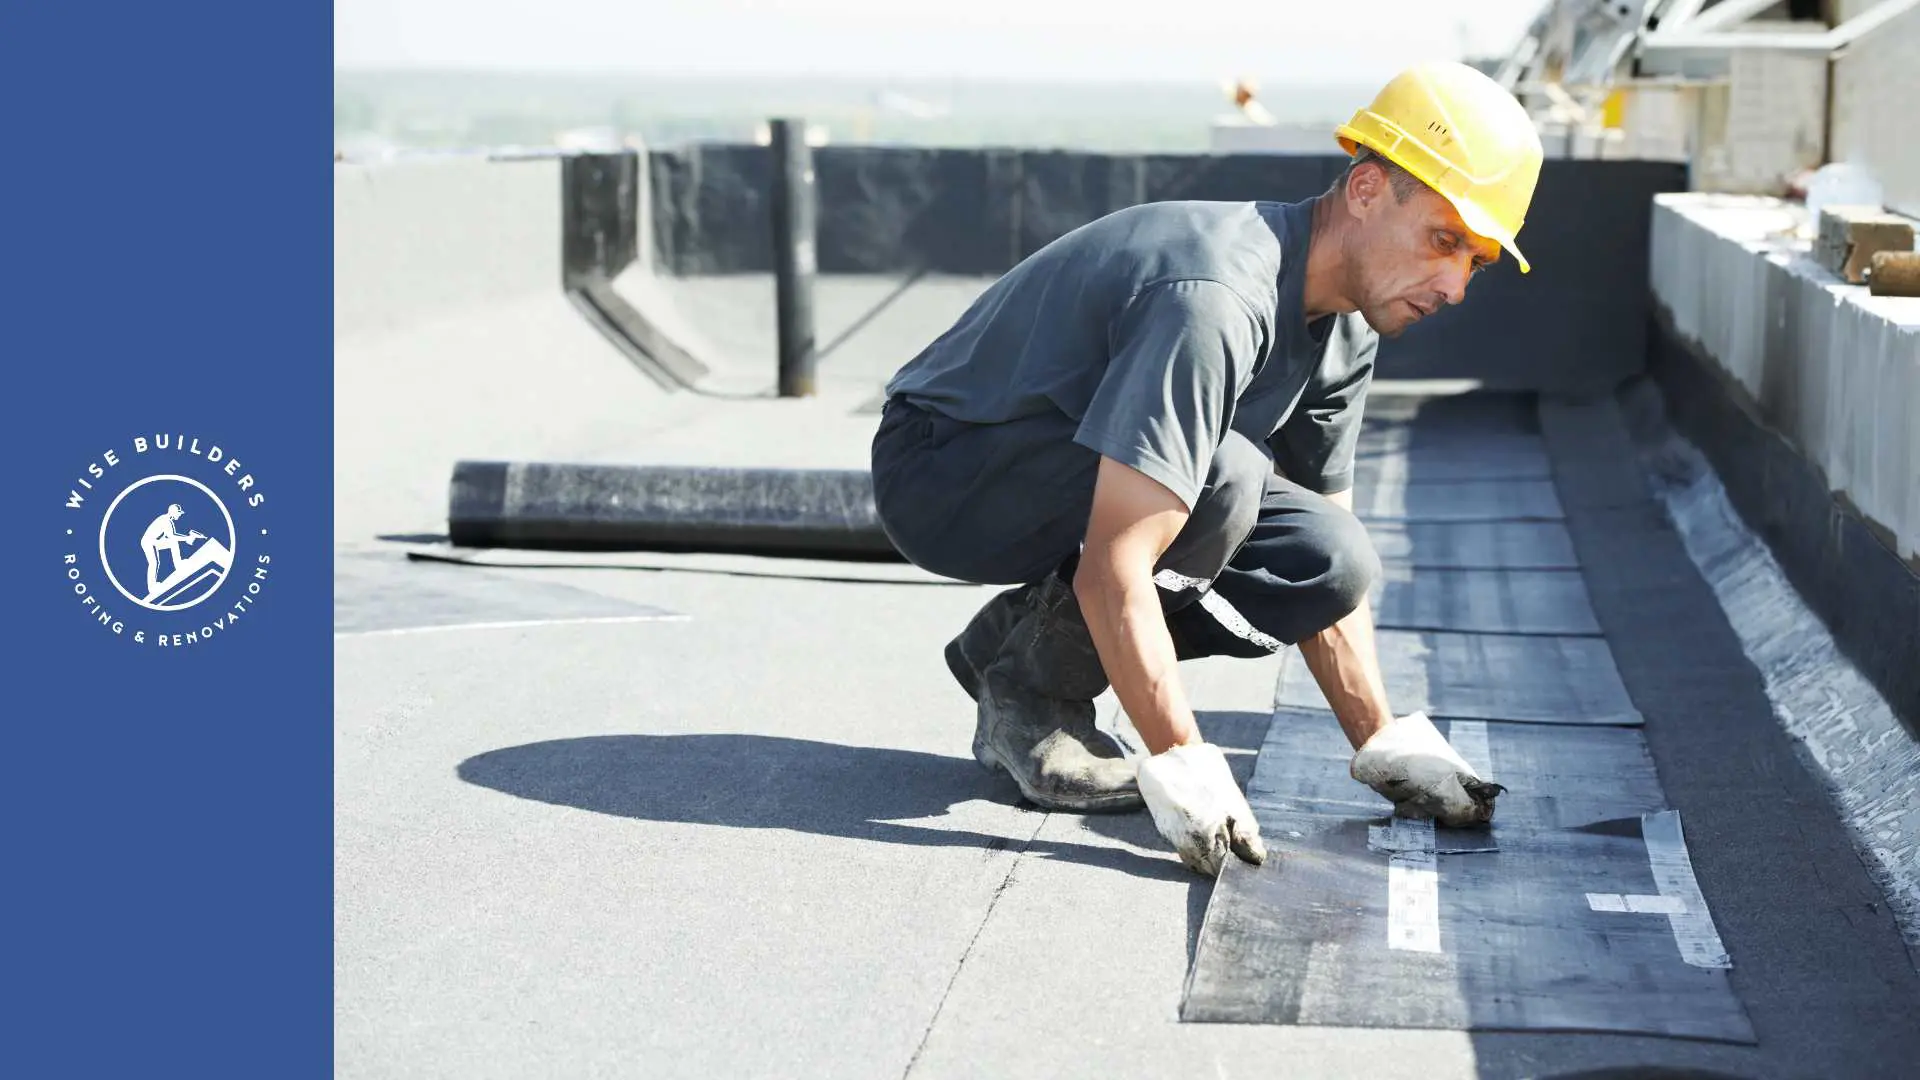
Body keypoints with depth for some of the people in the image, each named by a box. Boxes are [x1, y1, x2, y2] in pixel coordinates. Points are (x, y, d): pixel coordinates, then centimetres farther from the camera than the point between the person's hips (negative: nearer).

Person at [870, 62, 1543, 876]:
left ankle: (1022, 638, 4)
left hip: (1079, 486, 9)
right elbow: (1113, 571, -36)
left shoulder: (1346, 327, -1)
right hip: (937, 472, -9)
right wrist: (1185, 771, -35)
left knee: (1331, 563, -8)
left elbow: (1324, 571, 6)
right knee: (1222, 481, -32)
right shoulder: (1219, 298, -32)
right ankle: (1028, 686, -10)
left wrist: (1386, 747, -1)